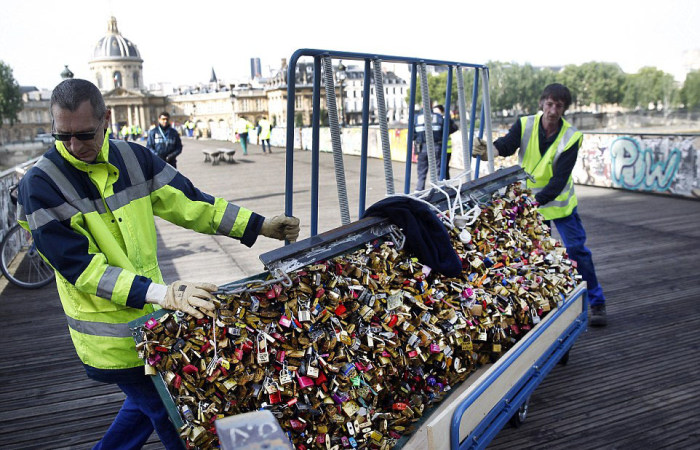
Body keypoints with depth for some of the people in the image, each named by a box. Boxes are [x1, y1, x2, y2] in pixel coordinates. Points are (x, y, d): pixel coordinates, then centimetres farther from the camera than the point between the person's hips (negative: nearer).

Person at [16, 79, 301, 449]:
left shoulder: (133, 158, -1)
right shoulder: (41, 185, -15)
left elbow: (186, 201, 4)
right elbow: (78, 265, -21)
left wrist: (261, 226, 1)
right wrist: (159, 293, -33)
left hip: (150, 314, 6)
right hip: (111, 334, -5)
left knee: (147, 404, 22)